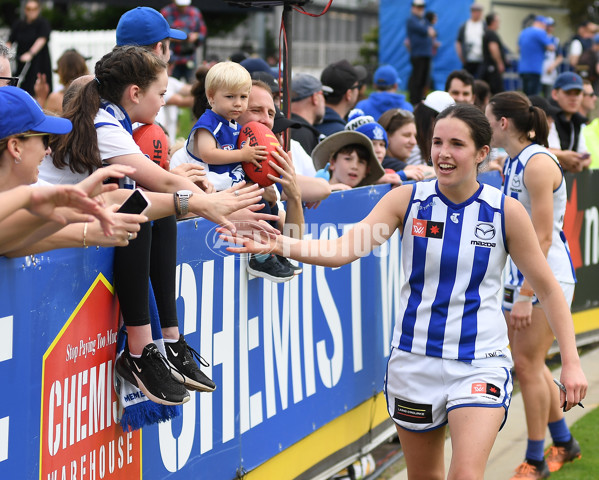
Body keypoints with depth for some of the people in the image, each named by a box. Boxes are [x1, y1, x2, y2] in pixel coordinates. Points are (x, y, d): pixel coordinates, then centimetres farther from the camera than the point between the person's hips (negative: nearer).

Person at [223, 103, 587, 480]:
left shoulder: (506, 212, -5)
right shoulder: (407, 200, -3)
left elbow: (548, 289, 3)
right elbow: (344, 249, -15)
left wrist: (571, 362, -3)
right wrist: (278, 244, -32)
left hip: (480, 364, -2)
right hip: (415, 361, 3)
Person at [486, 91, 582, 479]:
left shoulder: (538, 163, -18)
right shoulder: (512, 163, 9)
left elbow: (542, 236, -22)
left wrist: (525, 295, -23)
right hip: (520, 274, 9)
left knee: (528, 365, -5)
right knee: (529, 364, 13)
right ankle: (564, 444, 29)